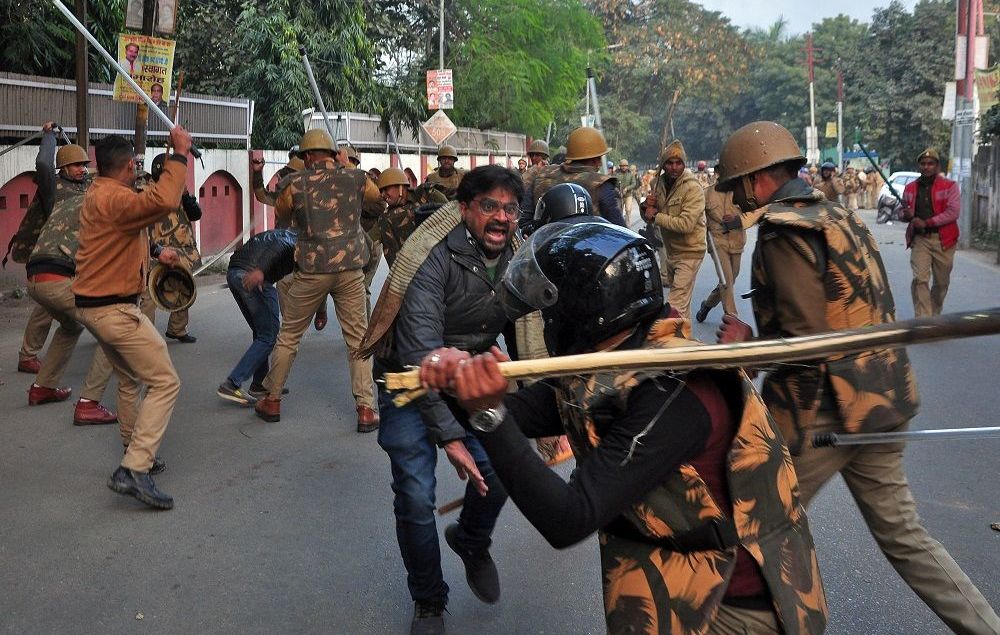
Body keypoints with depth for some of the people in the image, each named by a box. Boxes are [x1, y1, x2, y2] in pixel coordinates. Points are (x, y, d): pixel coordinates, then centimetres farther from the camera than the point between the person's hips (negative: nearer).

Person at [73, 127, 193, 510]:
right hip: (114, 310, -11)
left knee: (130, 379, 24)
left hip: (92, 306, 11)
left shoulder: (97, 195, 12)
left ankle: (137, 456, 33)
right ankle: (134, 471, -15)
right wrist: (180, 154, -29)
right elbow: (164, 202, -37)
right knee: (164, 383, -8)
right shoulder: (113, 199, -20)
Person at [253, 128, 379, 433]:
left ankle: (272, 401, 25)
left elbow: (281, 214, 16)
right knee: (358, 339, 7)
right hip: (351, 268, 1)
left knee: (288, 336, 14)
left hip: (311, 270, 0)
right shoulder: (355, 177, 4)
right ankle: (366, 409, 4)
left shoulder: (295, 183, 1)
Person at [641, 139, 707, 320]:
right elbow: (649, 217, 9)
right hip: (670, 249, 8)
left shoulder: (693, 189, -20)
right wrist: (647, 206, -14)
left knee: (676, 307, -13)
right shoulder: (659, 183, 2)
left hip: (689, 252, -8)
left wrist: (656, 216, -24)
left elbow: (686, 224, -31)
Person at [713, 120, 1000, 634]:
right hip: (879, 402, 9)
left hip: (821, 412, -9)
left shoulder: (784, 231, -16)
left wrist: (746, 344, -7)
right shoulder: (839, 215, 12)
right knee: (902, 534, 17)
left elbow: (806, 343, -22)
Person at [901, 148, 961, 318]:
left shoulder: (949, 186, -2)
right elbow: (904, 214, 21)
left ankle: (934, 315, 31)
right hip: (919, 239, 1)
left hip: (943, 240, -1)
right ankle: (923, 320, -16)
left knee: (941, 282, 10)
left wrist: (927, 223, -17)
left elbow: (953, 212, -12)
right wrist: (907, 215, -4)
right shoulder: (910, 188, 9)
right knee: (920, 279, -14)